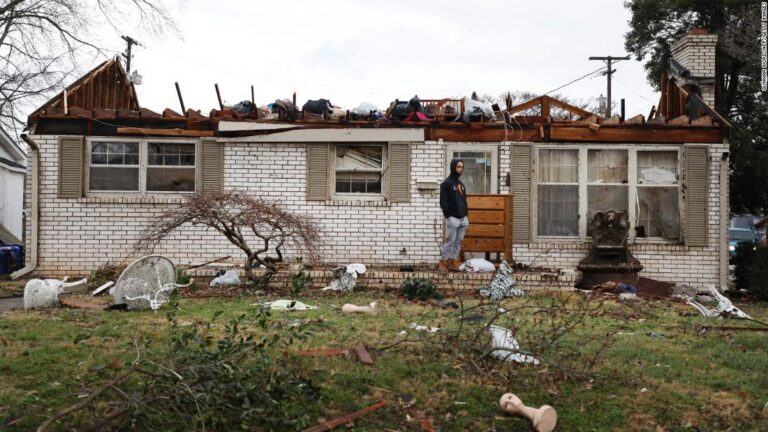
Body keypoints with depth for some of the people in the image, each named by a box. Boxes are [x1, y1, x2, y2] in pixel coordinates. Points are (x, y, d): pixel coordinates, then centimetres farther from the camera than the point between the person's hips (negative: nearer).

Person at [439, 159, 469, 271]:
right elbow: (443, 202, -10)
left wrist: (465, 215, 14)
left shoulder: (461, 184, 19)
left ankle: (453, 262, 13)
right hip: (453, 218, -7)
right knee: (450, 241, -4)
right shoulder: (446, 183, -5)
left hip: (463, 218, 7)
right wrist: (448, 215, -16)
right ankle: (444, 262, 6)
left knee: (458, 242, 7)